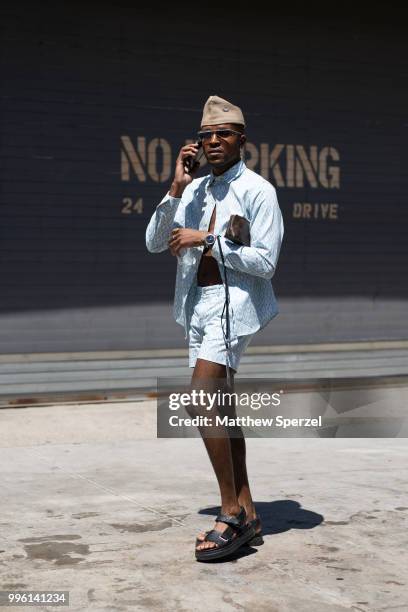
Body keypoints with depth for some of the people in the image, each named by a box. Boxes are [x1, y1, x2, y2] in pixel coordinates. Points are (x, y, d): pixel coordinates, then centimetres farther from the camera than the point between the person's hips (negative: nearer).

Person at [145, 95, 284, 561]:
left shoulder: (257, 190, -6)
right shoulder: (195, 190, 13)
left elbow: (265, 262, -13)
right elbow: (154, 243, 7)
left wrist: (205, 240, -13)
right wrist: (176, 189, -2)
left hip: (234, 301, -7)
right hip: (198, 303, 8)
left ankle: (231, 511, -9)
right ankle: (247, 517, 15)